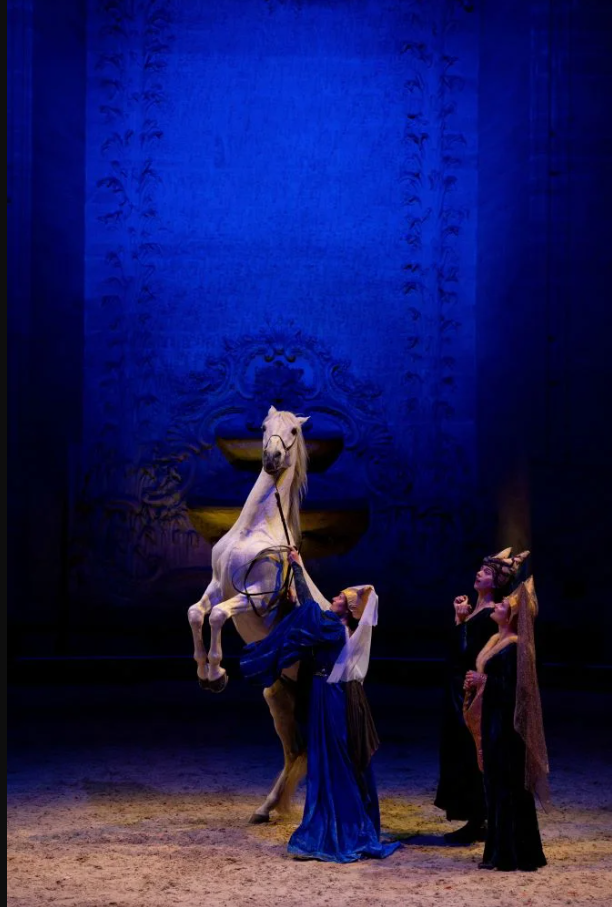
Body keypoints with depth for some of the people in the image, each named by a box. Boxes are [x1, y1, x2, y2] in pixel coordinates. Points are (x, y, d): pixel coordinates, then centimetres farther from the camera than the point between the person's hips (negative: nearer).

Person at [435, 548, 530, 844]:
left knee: (470, 754, -4)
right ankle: (475, 821, 19)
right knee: (459, 753, 13)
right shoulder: (475, 610, 12)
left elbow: (468, 653, -21)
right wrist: (460, 618, 4)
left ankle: (476, 823, 3)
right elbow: (456, 647, 13)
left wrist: (460, 619, -18)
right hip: (459, 690, 10)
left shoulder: (490, 616, -15)